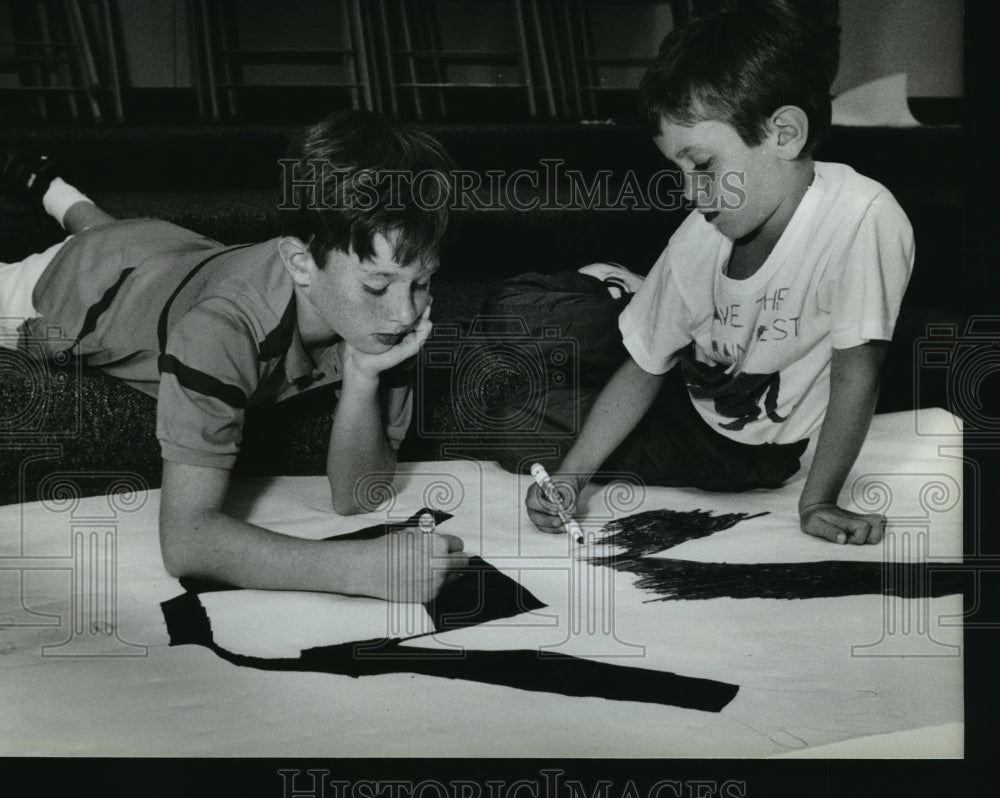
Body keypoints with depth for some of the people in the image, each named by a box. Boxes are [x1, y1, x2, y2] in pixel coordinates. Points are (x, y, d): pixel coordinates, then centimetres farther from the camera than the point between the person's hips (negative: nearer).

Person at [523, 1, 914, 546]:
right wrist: (570, 477, -17)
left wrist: (817, 503, -22)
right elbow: (645, 369, -5)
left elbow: (856, 375, -25)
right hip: (687, 410, 5)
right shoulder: (698, 239, -13)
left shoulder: (863, 219, -31)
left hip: (761, 458, -5)